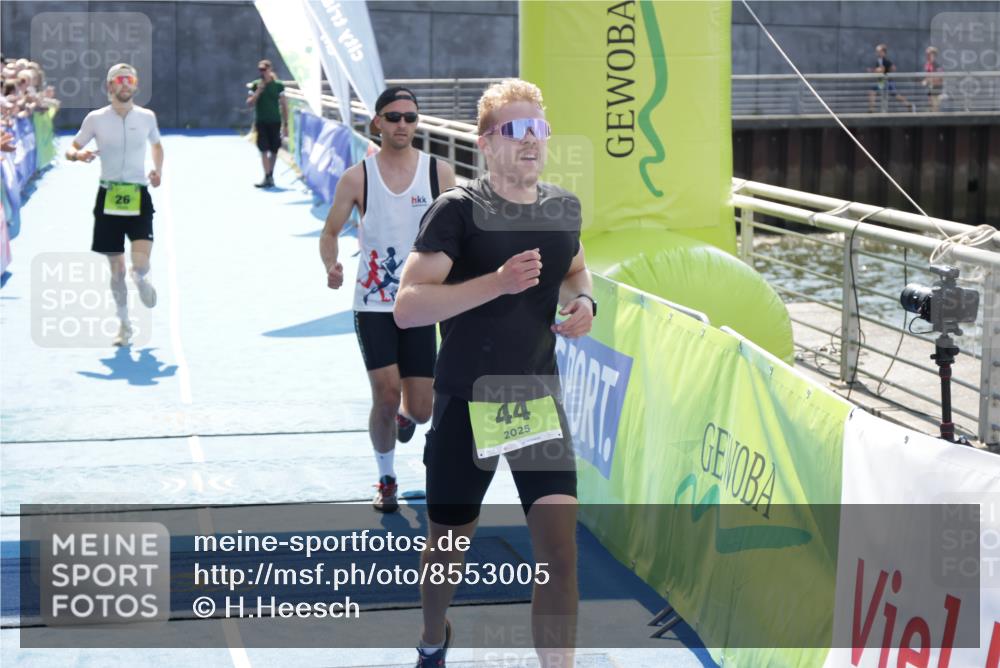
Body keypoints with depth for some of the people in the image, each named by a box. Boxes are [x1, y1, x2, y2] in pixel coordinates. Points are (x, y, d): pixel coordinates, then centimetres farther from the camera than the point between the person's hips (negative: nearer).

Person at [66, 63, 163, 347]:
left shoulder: (146, 117, 3)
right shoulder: (96, 119, -1)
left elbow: (157, 145, 22)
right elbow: (71, 149, 6)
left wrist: (158, 170, 4)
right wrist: (78, 155, -17)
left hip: (138, 197, 0)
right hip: (108, 196, 0)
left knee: (140, 265, -16)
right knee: (116, 268, 5)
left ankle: (142, 281, 23)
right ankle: (124, 325, 22)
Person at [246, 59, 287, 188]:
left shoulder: (278, 85, -1)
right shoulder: (255, 85, 2)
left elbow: (284, 105, 2)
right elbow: (250, 103, -2)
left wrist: (285, 124, -1)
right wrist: (258, 91, -15)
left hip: (275, 122, 0)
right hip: (261, 123, 0)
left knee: (274, 151, 7)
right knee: (264, 150, -7)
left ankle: (271, 176, 22)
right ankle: (267, 178, -8)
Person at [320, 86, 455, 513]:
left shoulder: (439, 173, -1)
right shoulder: (357, 178, -3)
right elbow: (330, 232, 4)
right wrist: (331, 266, -16)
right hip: (373, 304, -1)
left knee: (420, 410, 0)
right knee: (386, 395, -11)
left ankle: (405, 415, 40)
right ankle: (386, 479, 13)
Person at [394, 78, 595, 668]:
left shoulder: (564, 207, 2)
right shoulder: (459, 209, -15)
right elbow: (407, 306, -23)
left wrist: (584, 301, 1)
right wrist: (497, 282, -32)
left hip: (539, 398, 3)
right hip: (467, 402, -3)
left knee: (561, 553, -12)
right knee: (449, 544, 15)